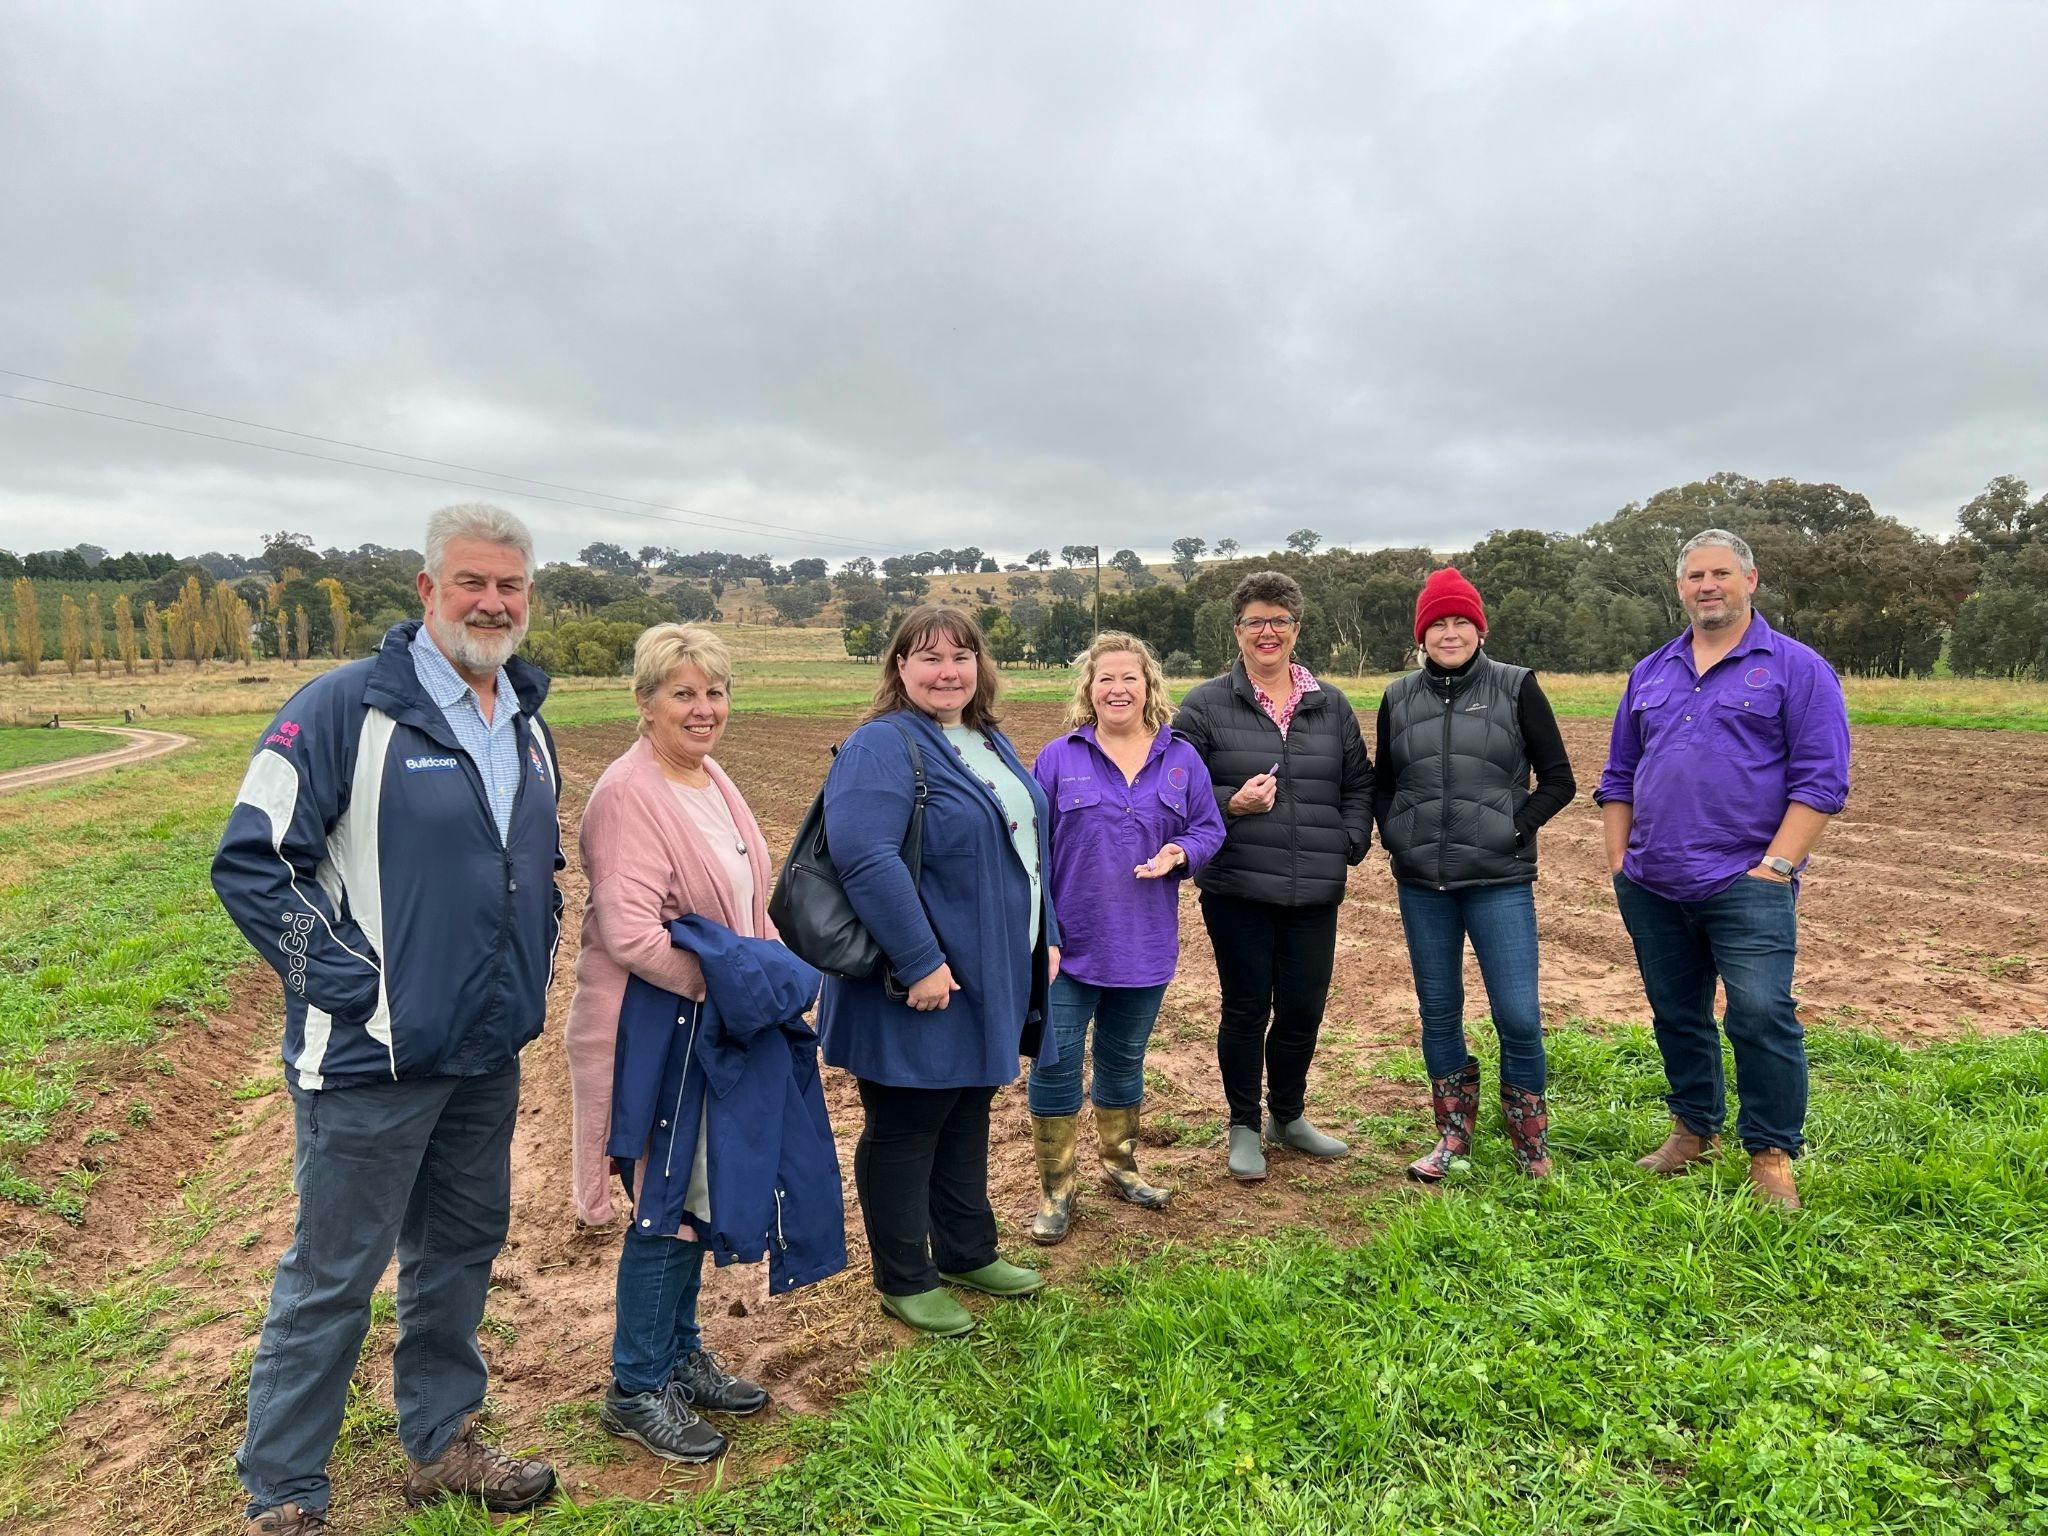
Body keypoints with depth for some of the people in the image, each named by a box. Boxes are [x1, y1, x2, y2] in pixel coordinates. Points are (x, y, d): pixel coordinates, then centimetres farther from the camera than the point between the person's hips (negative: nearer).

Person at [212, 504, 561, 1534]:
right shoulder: (346, 707, -14)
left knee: (460, 1254, 19)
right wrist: (349, 983, -17)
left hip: (490, 1056, 7)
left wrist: (531, 963, 11)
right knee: (332, 1279, 7)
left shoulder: (528, 722, 8)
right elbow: (250, 859, -15)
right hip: (373, 1058, -7)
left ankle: (441, 1445, 38)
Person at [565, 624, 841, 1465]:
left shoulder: (713, 781, 9)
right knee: (662, 1204, 3)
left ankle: (680, 1354, 35)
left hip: (715, 1025, 9)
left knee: (698, 1196, 18)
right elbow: (630, 934, -26)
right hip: (656, 1029, -9)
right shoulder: (628, 795, -19)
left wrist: (774, 970, 4)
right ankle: (636, 1389, 21)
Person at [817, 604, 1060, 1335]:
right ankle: (904, 1281, 24)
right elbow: (866, 858, -28)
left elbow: (1028, 846, 19)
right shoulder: (881, 747, -17)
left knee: (968, 1117, 21)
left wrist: (1045, 937, 14)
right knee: (903, 1129, 7)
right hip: (923, 986, -9)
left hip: (993, 979, 9)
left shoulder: (991, 743, 11)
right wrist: (920, 961, -29)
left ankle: (968, 1254, 38)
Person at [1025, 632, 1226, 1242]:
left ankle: (1119, 1164, 37)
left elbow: (1209, 829, 7)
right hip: (1069, 944, -2)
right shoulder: (1060, 757, -4)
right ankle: (1055, 1189, 15)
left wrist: (1180, 851, -15)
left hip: (1145, 946, 3)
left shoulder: (1181, 758, 3)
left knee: (1124, 1061, 18)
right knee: (1055, 1064, 0)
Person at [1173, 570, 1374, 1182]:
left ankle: (1288, 1116, 34)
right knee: (1247, 1009, 5)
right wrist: (1230, 804, -16)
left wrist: (1350, 843, 3)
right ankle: (1244, 1127, 25)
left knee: (1304, 1009, 11)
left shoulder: (1332, 706, 11)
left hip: (1315, 892, 4)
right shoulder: (1205, 705, -2)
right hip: (1237, 889, -3)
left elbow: (1358, 784, 17)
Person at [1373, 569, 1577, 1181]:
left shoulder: (1516, 687, 0)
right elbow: (1382, 784, 17)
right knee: (1438, 1011, 11)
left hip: (1499, 882, -3)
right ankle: (1453, 1137, 27)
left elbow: (1558, 779, 2)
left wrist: (1515, 827, -9)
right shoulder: (1399, 697, 8)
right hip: (1421, 884, 3)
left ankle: (1531, 1148, 18)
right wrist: (1394, 835, 1)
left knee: (1518, 1017, -4)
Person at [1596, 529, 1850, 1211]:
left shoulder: (1796, 668, -1)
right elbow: (1619, 776, 17)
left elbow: (1821, 778, -7)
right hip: (1651, 890, 5)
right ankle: (1695, 1128, 30)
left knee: (1762, 1018, -7)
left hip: (1746, 886, -5)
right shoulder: (1650, 673, 14)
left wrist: (1777, 865, -14)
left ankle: (1772, 1153, 10)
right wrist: (1619, 860, 9)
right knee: (1676, 1015, 14)